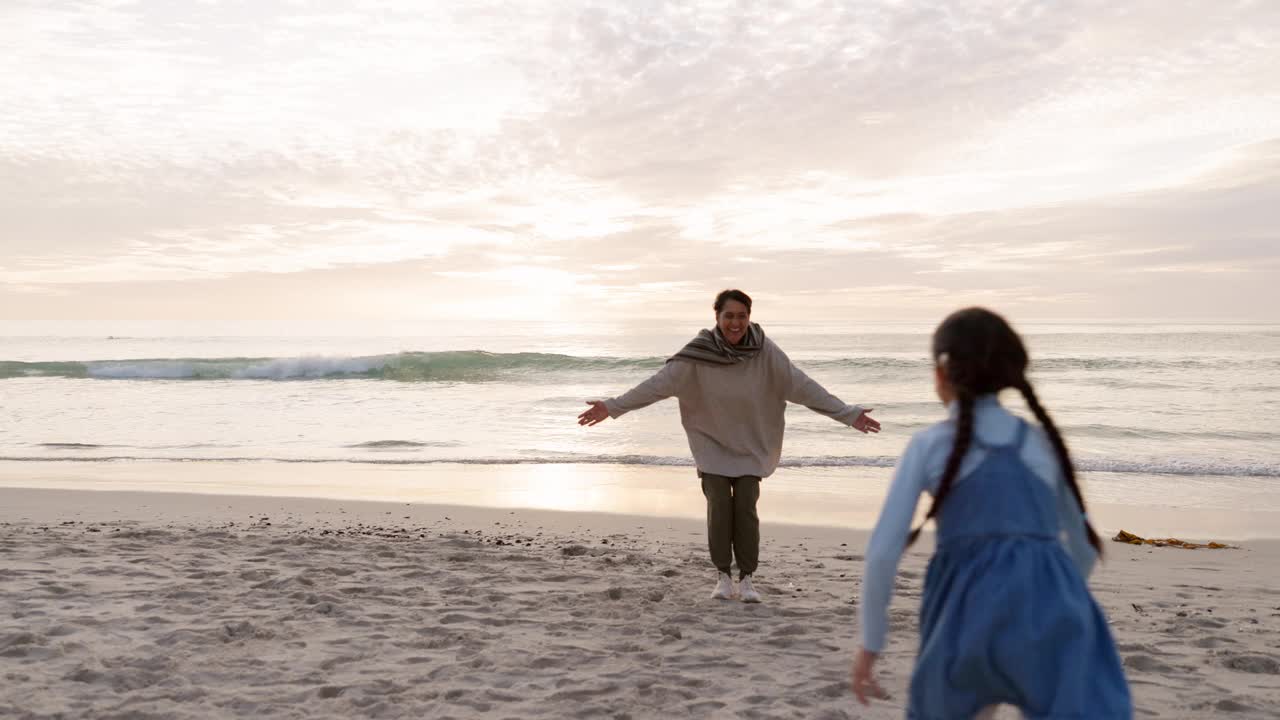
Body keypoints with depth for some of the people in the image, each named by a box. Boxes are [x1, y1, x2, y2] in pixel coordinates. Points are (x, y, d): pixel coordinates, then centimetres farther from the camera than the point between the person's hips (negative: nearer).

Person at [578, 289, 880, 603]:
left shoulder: (765, 352, -17)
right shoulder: (698, 353, -19)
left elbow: (802, 385, -15)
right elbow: (659, 383, -18)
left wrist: (848, 414, -16)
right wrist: (612, 406, -23)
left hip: (750, 445, 0)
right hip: (712, 444, 0)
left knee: (746, 508, -6)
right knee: (719, 506, -7)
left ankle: (747, 578, 8)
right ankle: (723, 576, 9)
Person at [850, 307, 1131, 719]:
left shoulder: (929, 445, 9)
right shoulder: (1044, 442, 19)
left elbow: (882, 553, 2)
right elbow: (1085, 548, 28)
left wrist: (870, 643, 11)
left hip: (973, 611, -1)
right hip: (1052, 612, 2)